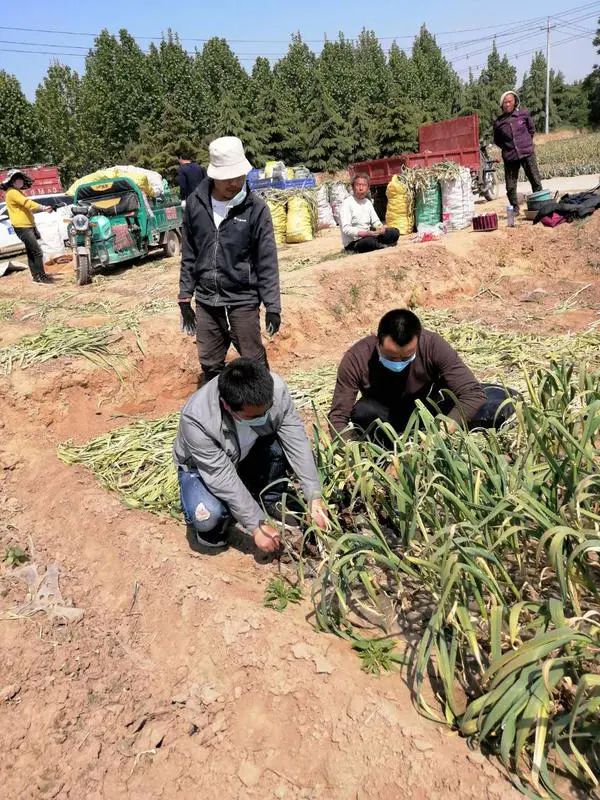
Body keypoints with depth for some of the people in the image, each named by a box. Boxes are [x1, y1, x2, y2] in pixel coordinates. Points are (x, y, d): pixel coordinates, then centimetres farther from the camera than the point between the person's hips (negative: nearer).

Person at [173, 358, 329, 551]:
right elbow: (222, 477, -33)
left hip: (248, 455, 4)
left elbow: (297, 441, -24)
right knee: (208, 517, -32)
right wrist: (257, 525, -30)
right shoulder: (196, 420, -39)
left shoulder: (275, 388, -30)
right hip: (203, 467, -3)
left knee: (285, 441, -26)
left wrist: (314, 496, -29)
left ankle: (271, 500, 1)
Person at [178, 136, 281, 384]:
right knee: (210, 365, 13)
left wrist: (272, 305, -8)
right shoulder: (195, 203, -1)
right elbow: (189, 255, 7)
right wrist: (185, 297, 7)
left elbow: (267, 261, -7)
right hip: (206, 301, 3)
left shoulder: (255, 208, -10)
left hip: (243, 301, -3)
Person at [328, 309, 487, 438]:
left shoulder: (433, 346, -27)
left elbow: (473, 393, -30)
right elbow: (338, 416, -24)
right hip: (384, 419, 0)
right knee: (364, 411, -35)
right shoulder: (356, 358, -27)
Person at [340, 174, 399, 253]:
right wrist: (365, 233, -33)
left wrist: (381, 227, -11)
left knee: (394, 232, -3)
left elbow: (375, 221, 14)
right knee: (370, 241, -37)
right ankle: (384, 246, -8)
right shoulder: (347, 203, -12)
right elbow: (346, 229, -21)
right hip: (353, 243, -7)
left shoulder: (367, 202, 12)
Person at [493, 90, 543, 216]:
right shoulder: (498, 122, 0)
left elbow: (531, 129, 15)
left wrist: (527, 142, 10)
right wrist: (507, 148, 5)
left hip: (527, 153, 0)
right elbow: (497, 140, 13)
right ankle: (515, 208, 19)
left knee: (536, 181, -1)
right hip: (509, 157, 1)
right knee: (510, 186, 4)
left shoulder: (524, 114, 0)